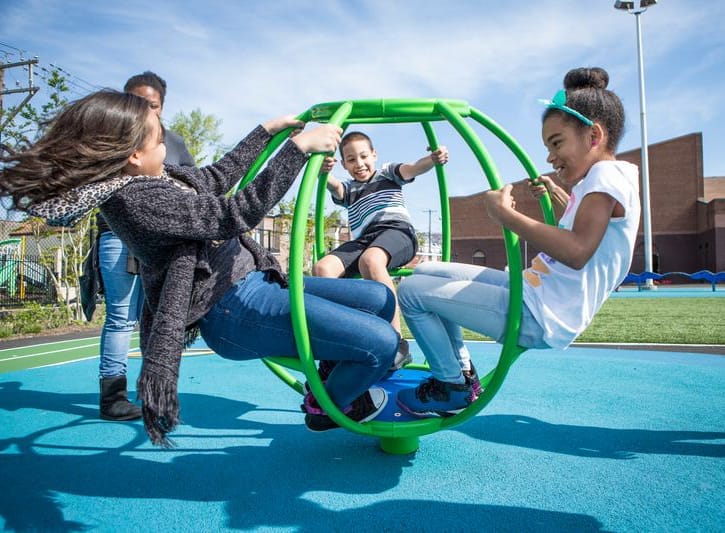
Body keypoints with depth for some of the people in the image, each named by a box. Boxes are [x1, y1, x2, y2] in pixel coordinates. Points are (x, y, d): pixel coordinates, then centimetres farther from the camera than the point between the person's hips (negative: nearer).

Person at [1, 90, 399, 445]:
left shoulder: (151, 180, 10)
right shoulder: (137, 198, -21)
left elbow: (217, 176, 22)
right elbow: (237, 212, -26)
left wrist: (268, 130, 25)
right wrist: (298, 147, -23)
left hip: (254, 282, 11)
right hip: (235, 309, -11)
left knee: (380, 299, 11)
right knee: (381, 343, -15)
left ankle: (330, 380, 29)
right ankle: (326, 408, 15)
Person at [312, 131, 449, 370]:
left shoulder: (387, 173, 23)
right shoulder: (348, 189, 30)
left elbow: (412, 168, 2)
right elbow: (334, 186, 7)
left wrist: (433, 159, -22)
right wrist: (323, 172, -18)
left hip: (397, 229, -4)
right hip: (362, 240, 5)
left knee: (370, 259, -39)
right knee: (322, 268, -22)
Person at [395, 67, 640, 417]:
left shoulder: (607, 174, -13)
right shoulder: (600, 181, 17)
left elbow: (577, 251, -29)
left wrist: (505, 213, -25)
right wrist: (564, 195, 29)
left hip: (539, 317, -11)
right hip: (532, 294, 11)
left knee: (412, 291, -11)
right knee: (425, 273, 15)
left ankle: (452, 388, 5)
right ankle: (461, 370, 18)